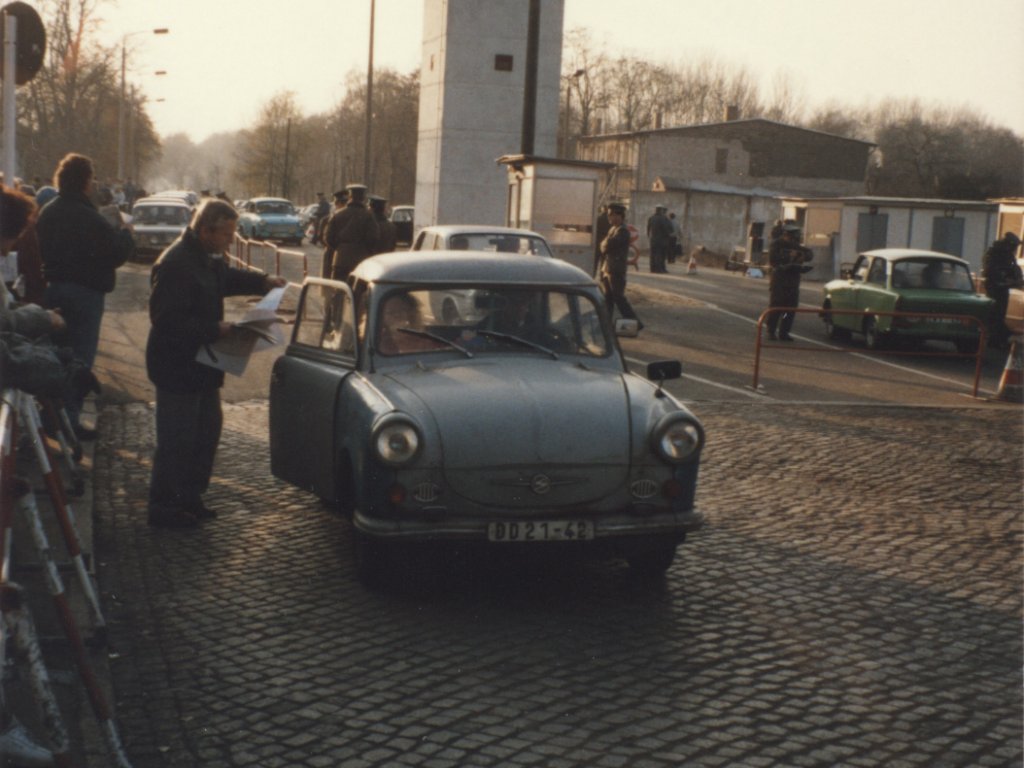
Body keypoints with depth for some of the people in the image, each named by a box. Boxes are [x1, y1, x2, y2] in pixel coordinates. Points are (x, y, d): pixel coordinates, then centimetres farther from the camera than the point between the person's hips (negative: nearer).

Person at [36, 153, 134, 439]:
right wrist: (124, 231, 1)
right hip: (85, 291, -8)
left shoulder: (47, 212, 6)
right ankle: (70, 418, 0)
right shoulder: (88, 217, -19)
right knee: (80, 355, -1)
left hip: (54, 287, 8)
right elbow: (118, 252, -16)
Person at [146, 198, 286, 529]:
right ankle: (163, 507, 11)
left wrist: (262, 282, 12)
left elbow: (228, 277, 27)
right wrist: (215, 329, -29)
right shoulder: (175, 264, -25)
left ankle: (189, 497, 31)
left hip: (201, 364, 10)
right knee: (177, 439, -1)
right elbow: (168, 321, -29)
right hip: (177, 367, -10)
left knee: (207, 430, 18)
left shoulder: (208, 257, 6)